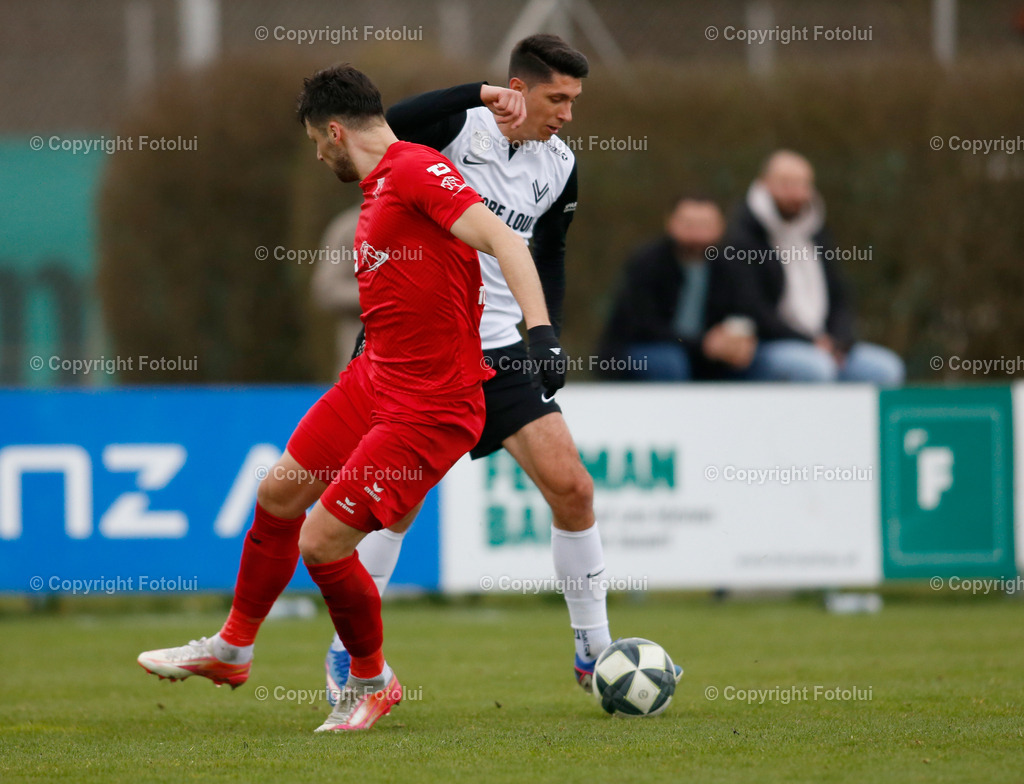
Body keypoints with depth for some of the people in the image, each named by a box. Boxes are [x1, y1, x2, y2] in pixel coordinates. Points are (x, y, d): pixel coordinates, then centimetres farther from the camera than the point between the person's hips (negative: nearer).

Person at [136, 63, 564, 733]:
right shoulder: (379, 186, 13)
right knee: (278, 496, 19)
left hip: (430, 408, -10)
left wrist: (542, 333, -38)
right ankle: (233, 648, 40)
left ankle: (372, 683, 16)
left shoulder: (417, 169, -18)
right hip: (375, 378, 10)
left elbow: (502, 240, -28)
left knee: (321, 543, -8)